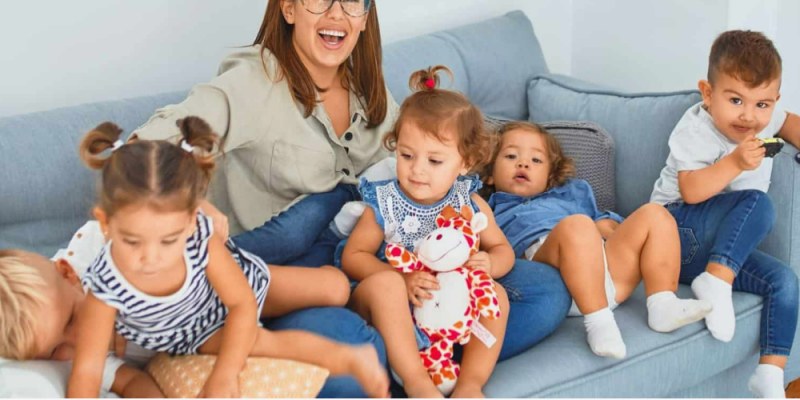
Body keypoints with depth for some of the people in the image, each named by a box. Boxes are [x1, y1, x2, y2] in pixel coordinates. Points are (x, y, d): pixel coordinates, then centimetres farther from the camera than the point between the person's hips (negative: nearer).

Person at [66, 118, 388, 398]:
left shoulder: (202, 236, -37)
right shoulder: (105, 286, -40)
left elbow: (242, 304, -25)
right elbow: (86, 370, -35)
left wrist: (225, 374, -34)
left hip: (238, 280, 2)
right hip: (196, 334, -1)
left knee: (335, 286, 3)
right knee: (256, 341, -27)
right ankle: (346, 358, -7)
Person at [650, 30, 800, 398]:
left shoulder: (762, 120, 6)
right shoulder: (696, 130, -16)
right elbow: (690, 191, -26)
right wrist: (735, 163, -34)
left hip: (718, 245, 7)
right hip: (679, 230, -7)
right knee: (757, 203, -29)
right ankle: (717, 281, -33)